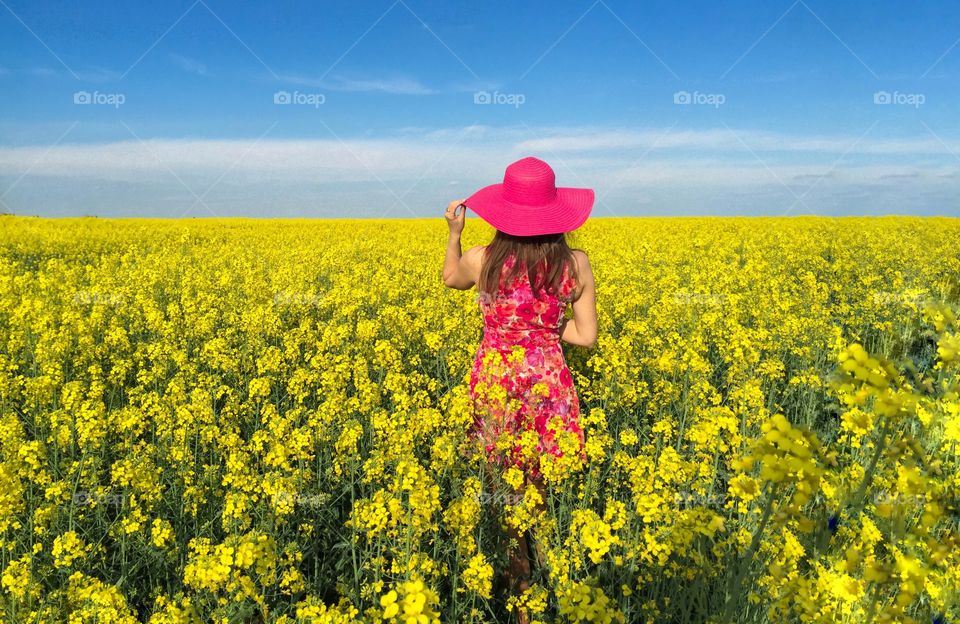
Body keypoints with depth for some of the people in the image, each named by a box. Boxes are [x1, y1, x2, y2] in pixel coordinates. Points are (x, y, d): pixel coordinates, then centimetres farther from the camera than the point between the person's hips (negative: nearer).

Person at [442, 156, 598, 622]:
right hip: (548, 383, 2)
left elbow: (450, 278, 14)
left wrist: (454, 232, 24)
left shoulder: (482, 260, -10)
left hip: (494, 382, -1)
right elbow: (586, 337, 0)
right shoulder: (576, 264, -6)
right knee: (547, 491, 14)